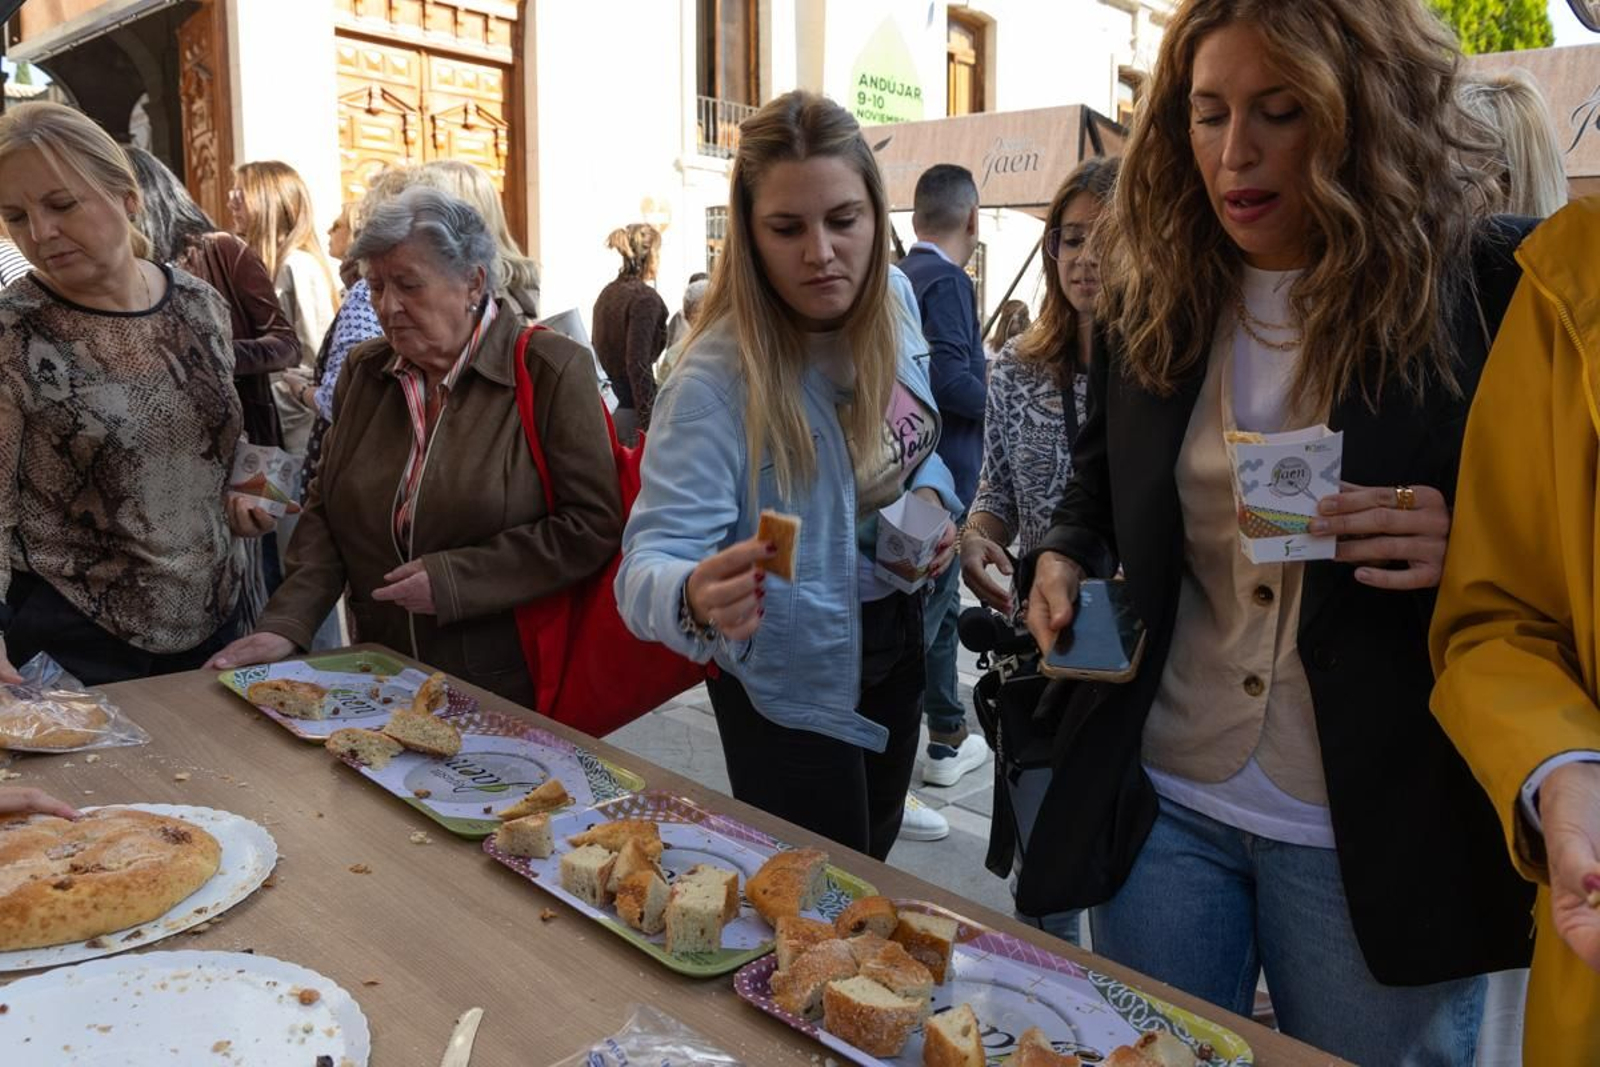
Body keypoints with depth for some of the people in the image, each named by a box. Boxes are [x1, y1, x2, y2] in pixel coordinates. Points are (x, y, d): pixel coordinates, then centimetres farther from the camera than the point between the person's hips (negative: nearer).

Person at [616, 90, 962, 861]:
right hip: (792, 679, -6)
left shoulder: (893, 301, -7)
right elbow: (652, 556, -34)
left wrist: (931, 495, -9)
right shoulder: (717, 377, -28)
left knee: (874, 860, 27)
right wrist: (692, 596, -56)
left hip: (894, 635, 7)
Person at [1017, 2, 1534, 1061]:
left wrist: (1462, 543, -24)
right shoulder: (1160, 298, 4)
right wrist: (1066, 557, -3)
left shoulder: (1497, 295, -9)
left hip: (1380, 831, -3)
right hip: (1158, 801, 4)